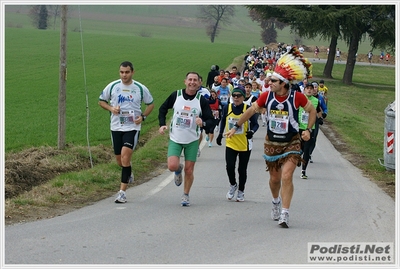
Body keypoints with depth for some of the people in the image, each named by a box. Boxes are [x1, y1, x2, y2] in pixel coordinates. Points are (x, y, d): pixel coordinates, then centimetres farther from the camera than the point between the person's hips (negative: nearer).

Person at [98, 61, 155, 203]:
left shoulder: (140, 88, -1)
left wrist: (142, 116, -5)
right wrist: (111, 108, -7)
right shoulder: (112, 86, 1)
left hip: (133, 127, -3)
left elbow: (150, 104, 12)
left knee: (125, 156, -18)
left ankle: (122, 192, -15)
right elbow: (101, 101, 13)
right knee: (120, 160, 9)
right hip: (116, 127, 3)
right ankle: (128, 174, 46)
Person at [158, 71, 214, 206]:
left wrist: (203, 123, -26)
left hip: (192, 140, 0)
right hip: (175, 139, 0)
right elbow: (162, 109, 10)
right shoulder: (176, 95, -4)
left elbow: (211, 120, -4)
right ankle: (179, 170, 22)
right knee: (172, 166, -16)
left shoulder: (202, 100, -6)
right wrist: (162, 124, -3)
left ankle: (186, 195, 24)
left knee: (189, 170, 2)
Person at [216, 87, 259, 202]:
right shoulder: (227, 108, -1)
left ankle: (241, 191, 25)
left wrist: (252, 131, -25)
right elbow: (223, 121, 16)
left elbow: (255, 124, -5)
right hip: (230, 143, 2)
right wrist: (220, 134, 13)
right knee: (230, 166, -12)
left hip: (245, 144, -2)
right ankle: (233, 185, 17)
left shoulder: (248, 109, -10)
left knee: (242, 169, 6)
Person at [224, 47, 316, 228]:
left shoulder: (297, 97, -16)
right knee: (274, 179, 13)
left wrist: (308, 130, -9)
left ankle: (284, 214, -12)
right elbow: (251, 111, 5)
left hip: (291, 143, -3)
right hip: (272, 143, 3)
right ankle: (276, 202, 44)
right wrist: (236, 127, 8)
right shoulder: (266, 96, -9)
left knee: (287, 176, -18)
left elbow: (312, 111, 1)